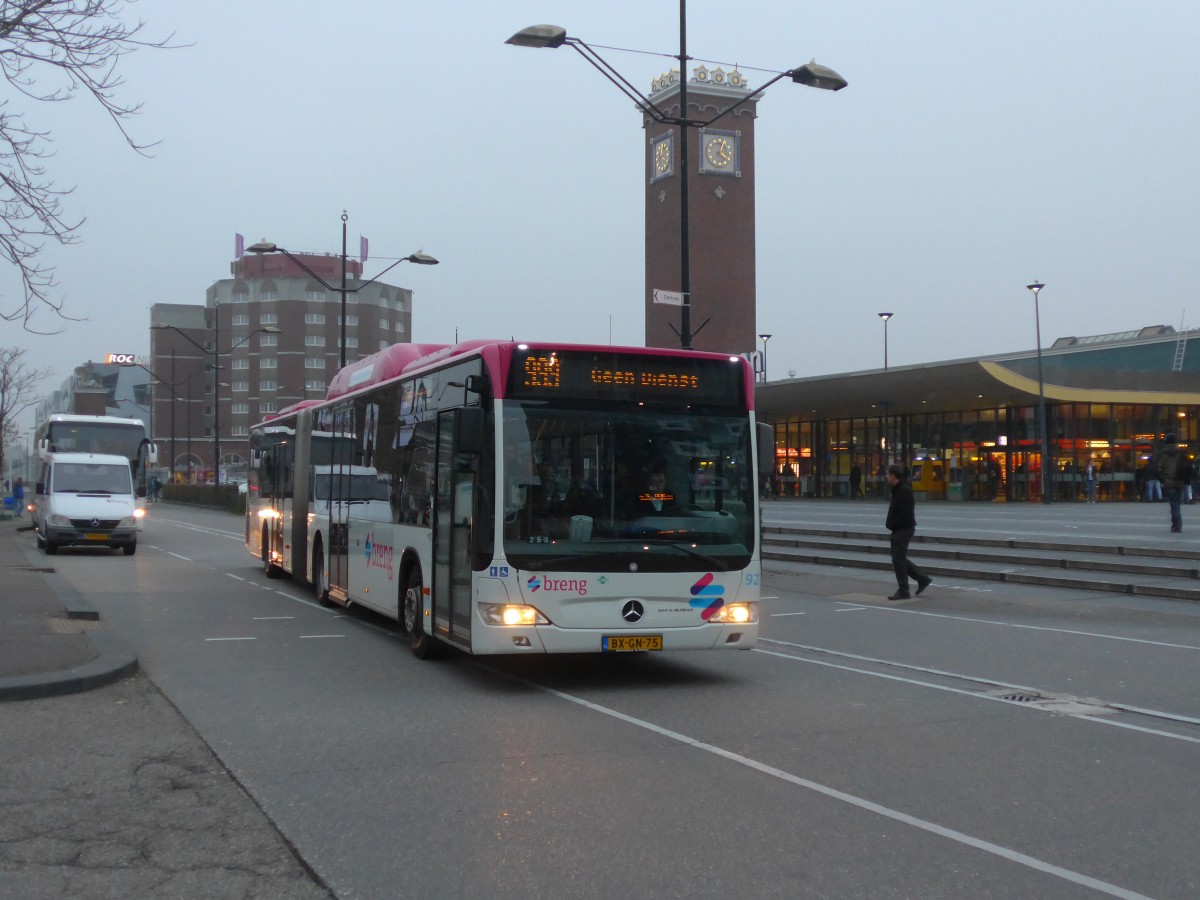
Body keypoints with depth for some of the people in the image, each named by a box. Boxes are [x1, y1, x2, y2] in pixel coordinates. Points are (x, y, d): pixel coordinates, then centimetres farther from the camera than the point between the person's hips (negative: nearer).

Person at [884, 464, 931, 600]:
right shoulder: (898, 489, 14)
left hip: (904, 529, -10)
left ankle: (903, 591, 0)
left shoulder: (904, 491, -18)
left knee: (898, 559, -6)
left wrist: (892, 524, -15)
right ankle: (922, 579, 21)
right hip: (900, 529, 10)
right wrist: (892, 524, 7)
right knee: (899, 558, 15)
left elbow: (905, 514, -24)